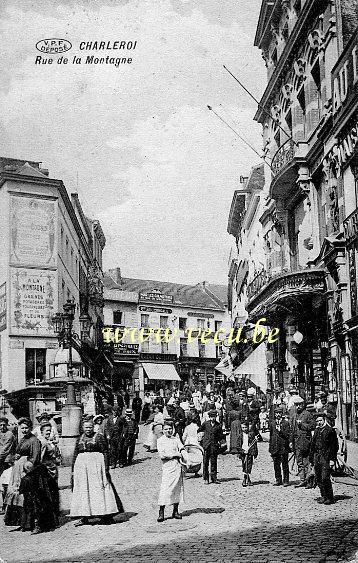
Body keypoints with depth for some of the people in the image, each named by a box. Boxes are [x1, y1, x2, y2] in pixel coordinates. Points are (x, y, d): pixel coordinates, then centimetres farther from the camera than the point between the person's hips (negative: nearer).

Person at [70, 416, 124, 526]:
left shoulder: (99, 437, -1)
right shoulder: (80, 439, 13)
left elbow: (105, 453, -5)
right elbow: (76, 455, 17)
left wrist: (106, 469, -13)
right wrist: (73, 471, 13)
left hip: (96, 466, -5)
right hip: (81, 466, 5)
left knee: (99, 489, -4)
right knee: (82, 491, 4)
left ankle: (107, 516, 4)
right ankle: (84, 517, 9)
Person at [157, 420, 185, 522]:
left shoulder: (176, 439, 14)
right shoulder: (160, 440, 3)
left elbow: (182, 450, 6)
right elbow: (162, 456, -7)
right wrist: (175, 455, -7)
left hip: (178, 466, 4)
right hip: (167, 467, -4)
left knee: (178, 488, 5)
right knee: (165, 489, -10)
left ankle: (175, 511, 14)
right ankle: (161, 513, -5)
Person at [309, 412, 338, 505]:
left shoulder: (330, 430, -3)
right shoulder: (316, 431, 16)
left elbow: (334, 446, -5)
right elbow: (312, 444, 20)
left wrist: (332, 459, -10)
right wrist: (312, 458, 15)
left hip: (325, 457, -6)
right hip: (316, 457, 6)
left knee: (325, 478, -10)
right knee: (319, 479, 7)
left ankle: (330, 497, -1)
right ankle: (323, 496, 17)